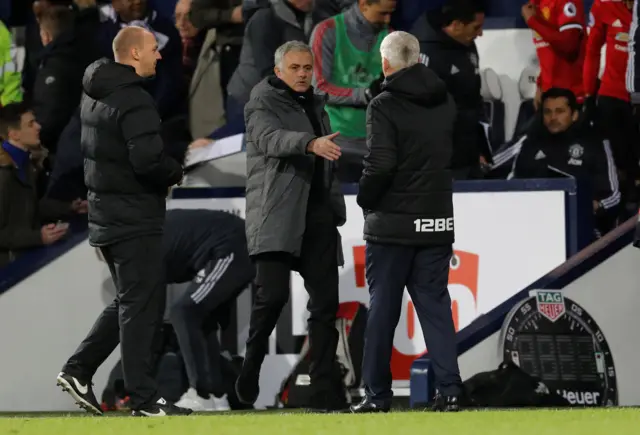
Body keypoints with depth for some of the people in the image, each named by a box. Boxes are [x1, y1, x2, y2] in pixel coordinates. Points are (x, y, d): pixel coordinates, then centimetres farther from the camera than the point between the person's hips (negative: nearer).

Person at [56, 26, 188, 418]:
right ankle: (144, 398, -2)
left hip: (106, 218, 9)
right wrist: (176, 172, -7)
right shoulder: (134, 101, -18)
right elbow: (148, 160, -27)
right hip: (136, 221, -9)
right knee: (143, 306, -4)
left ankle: (79, 370, 15)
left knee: (130, 302, 19)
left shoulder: (95, 96, 12)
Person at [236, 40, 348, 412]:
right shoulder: (264, 103, -2)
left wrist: (337, 209, 20)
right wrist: (310, 143, -40)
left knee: (326, 301, 1)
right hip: (278, 214, -6)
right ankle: (251, 367, 4)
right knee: (273, 294, -18)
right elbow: (270, 138, -24)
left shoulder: (316, 105, 20)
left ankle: (325, 391, 2)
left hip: (318, 214, 7)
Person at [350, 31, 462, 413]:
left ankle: (378, 393, 8)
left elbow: (380, 165, -20)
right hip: (438, 221, 5)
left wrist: (364, 200, -4)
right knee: (435, 303, 8)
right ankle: (450, 388, -1)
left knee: (383, 307, 4)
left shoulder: (385, 105, -13)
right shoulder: (447, 103, 6)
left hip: (392, 222, -5)